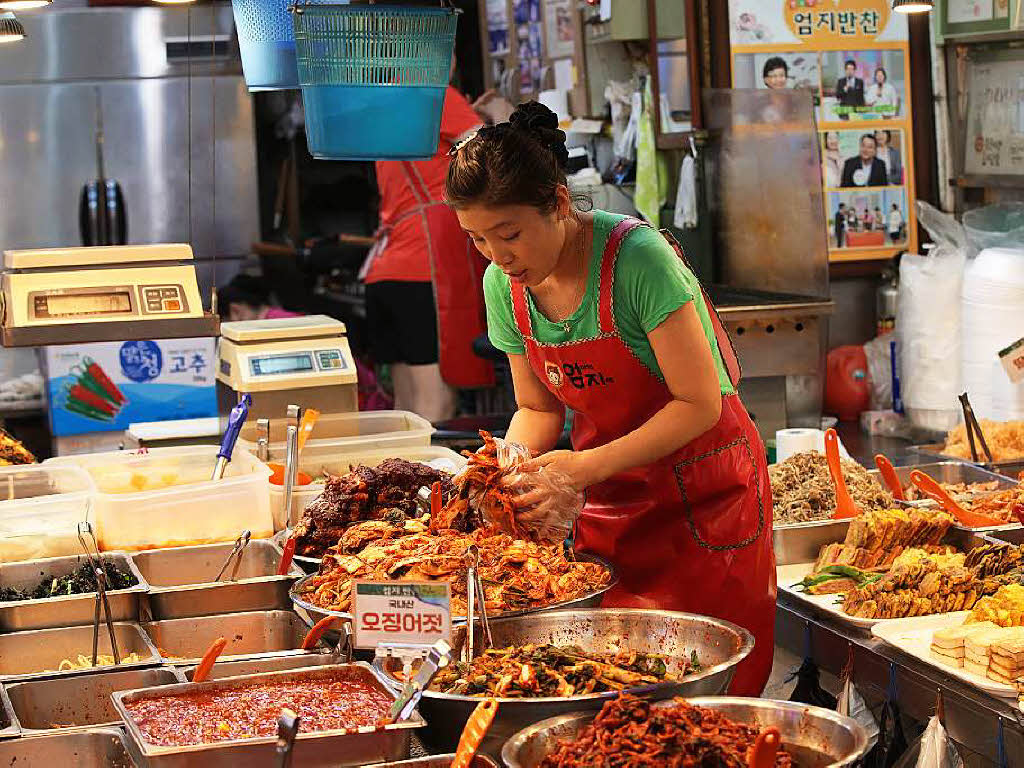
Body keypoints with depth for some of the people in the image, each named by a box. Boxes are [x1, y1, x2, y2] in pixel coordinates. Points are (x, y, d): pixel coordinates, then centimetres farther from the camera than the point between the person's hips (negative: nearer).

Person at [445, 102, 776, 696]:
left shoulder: (637, 257, -23)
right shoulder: (503, 286, -4)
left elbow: (700, 404, -20)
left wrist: (588, 467, -26)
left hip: (700, 494, -5)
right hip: (609, 500, 5)